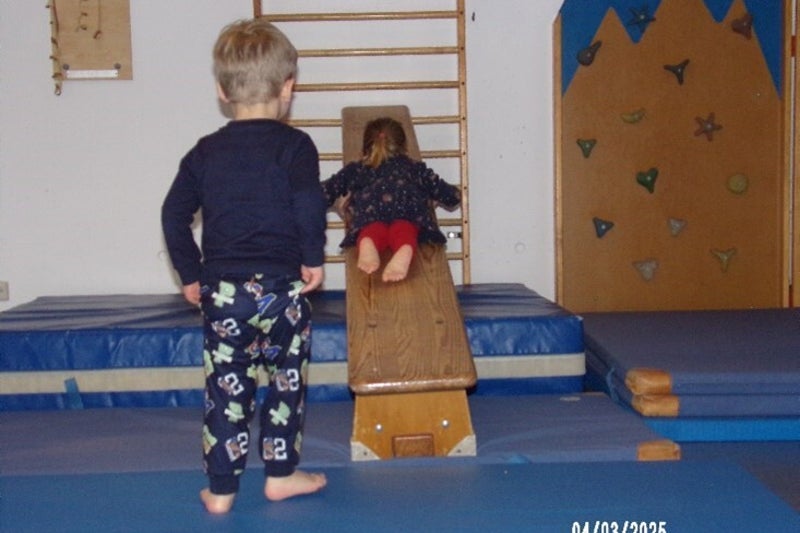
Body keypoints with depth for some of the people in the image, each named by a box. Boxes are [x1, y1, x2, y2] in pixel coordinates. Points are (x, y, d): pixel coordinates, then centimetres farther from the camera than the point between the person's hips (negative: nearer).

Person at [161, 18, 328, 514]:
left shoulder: (205, 151, 7)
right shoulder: (294, 146, -5)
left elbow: (174, 214, 6)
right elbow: (310, 207, -19)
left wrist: (191, 274, 13)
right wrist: (313, 259, -5)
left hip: (220, 291, 3)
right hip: (280, 287, -3)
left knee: (226, 387, 10)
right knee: (287, 378, 14)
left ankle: (221, 489, 15)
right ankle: (282, 473, 22)